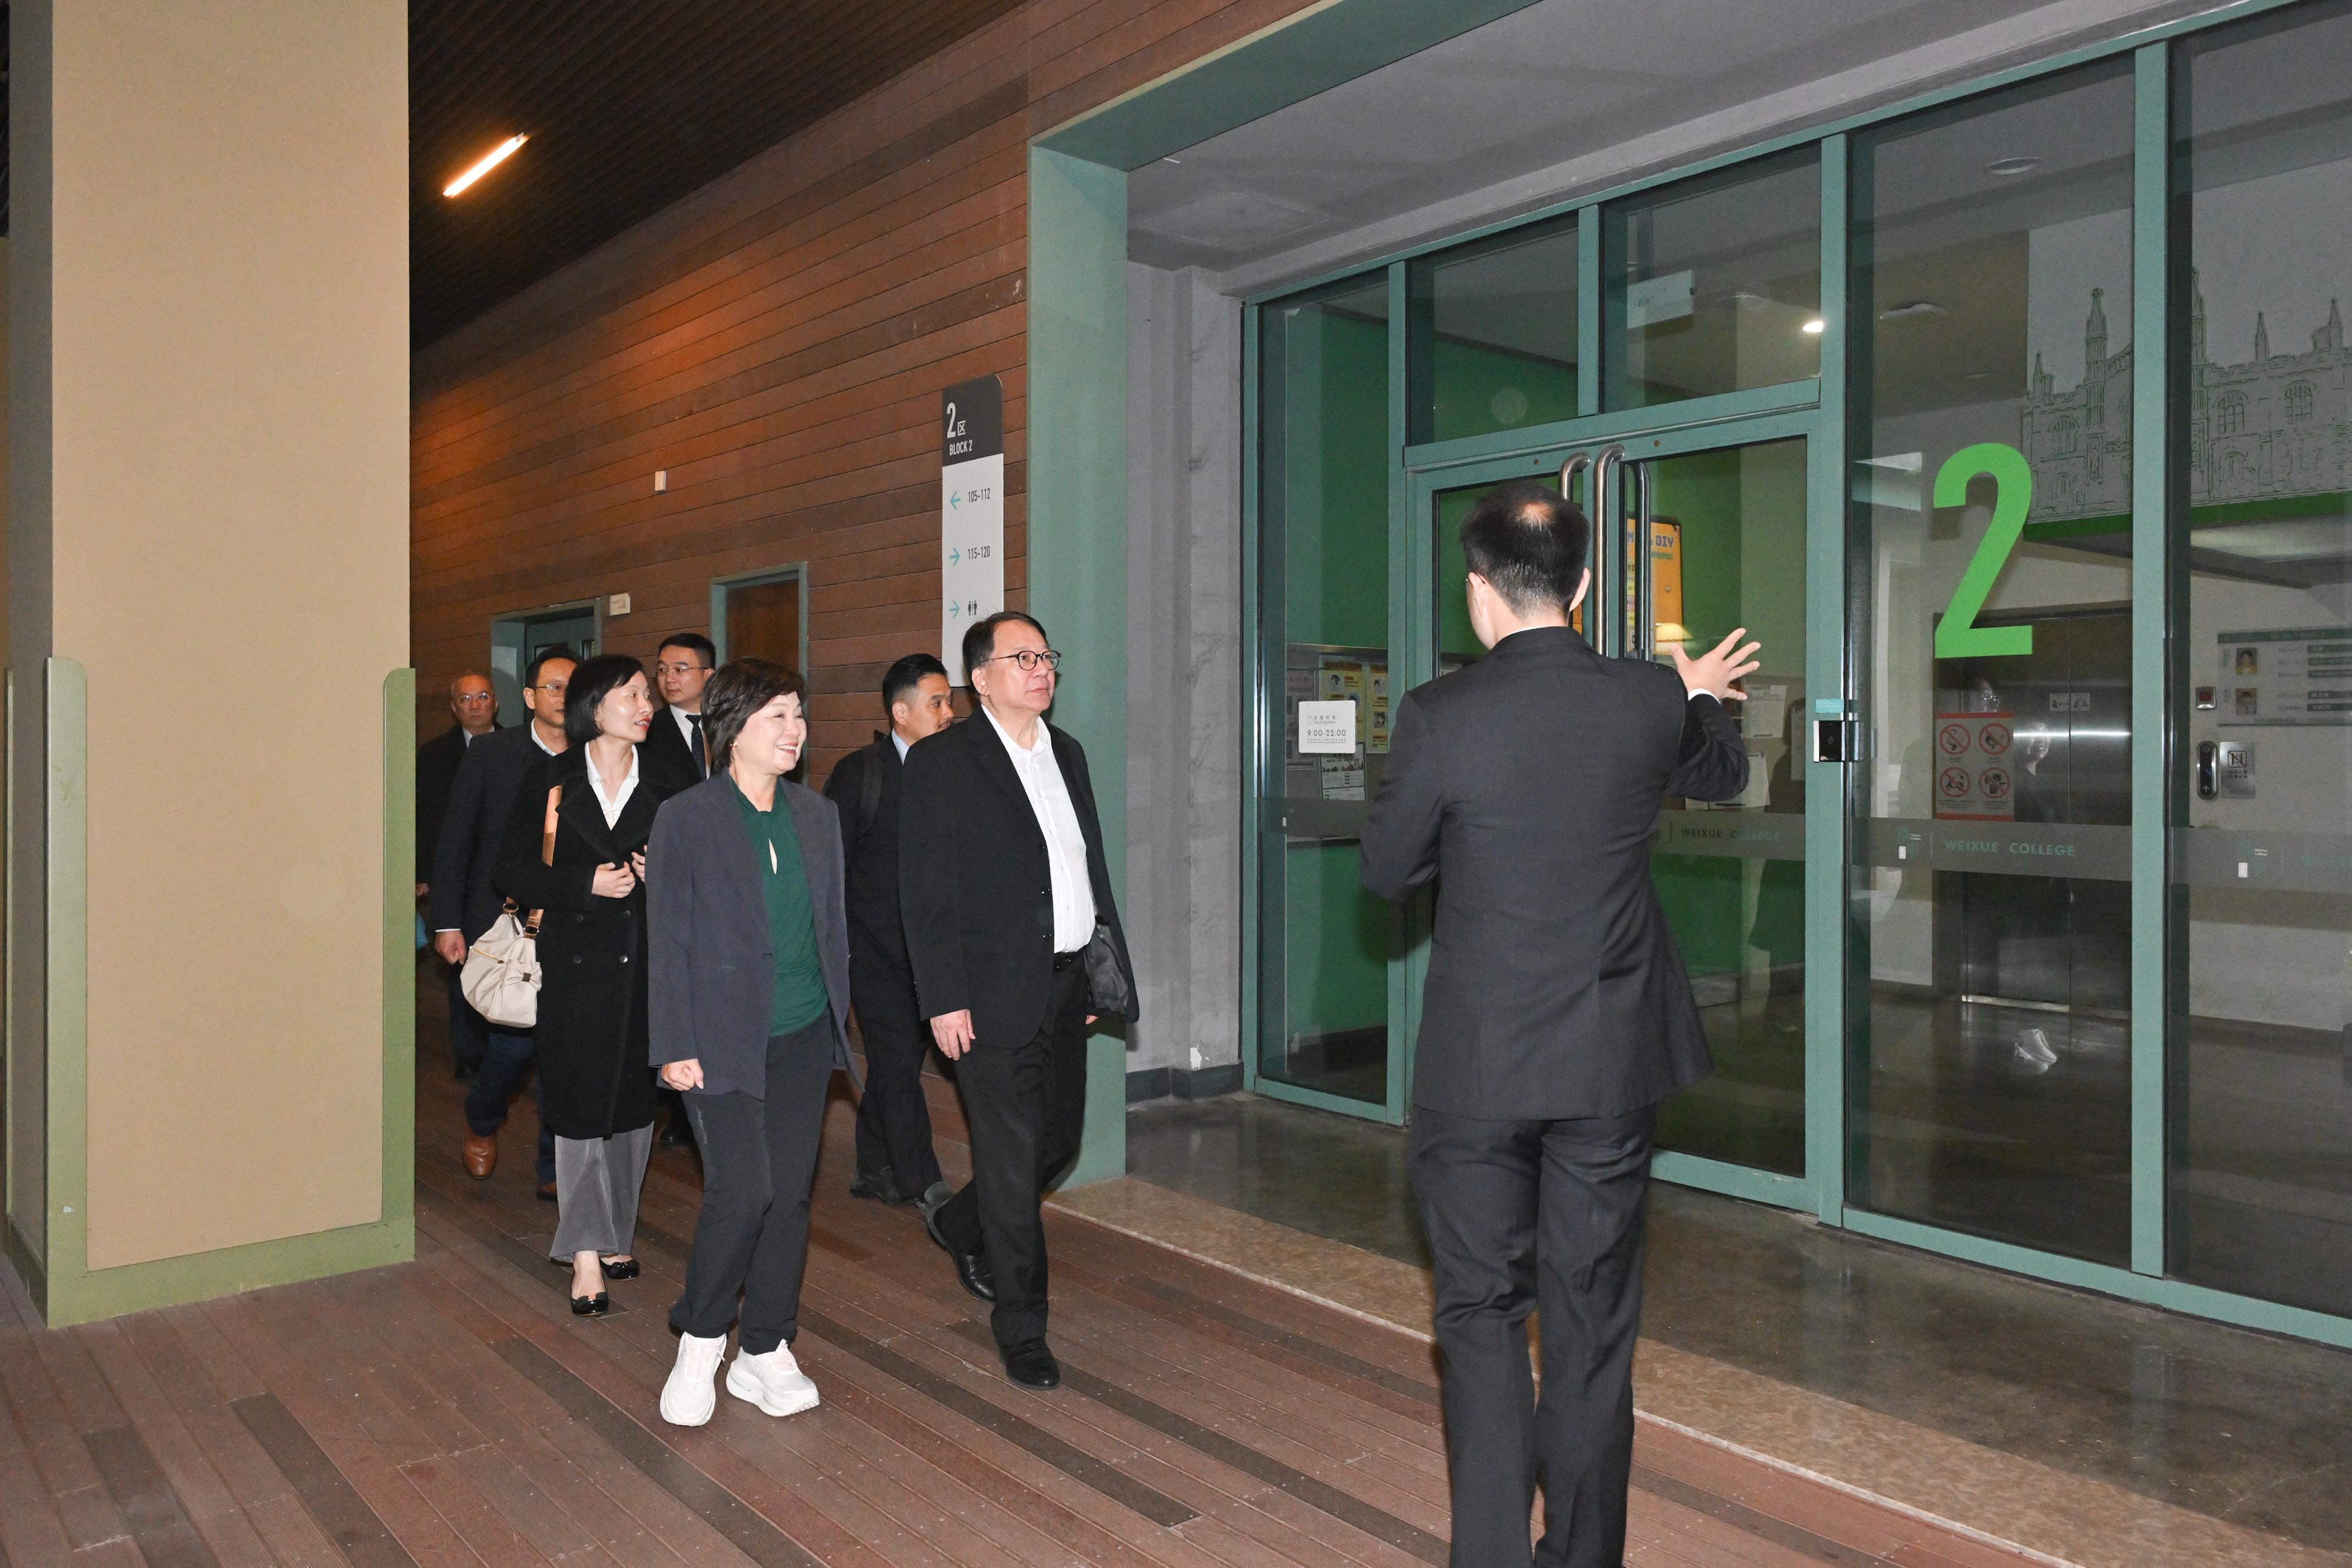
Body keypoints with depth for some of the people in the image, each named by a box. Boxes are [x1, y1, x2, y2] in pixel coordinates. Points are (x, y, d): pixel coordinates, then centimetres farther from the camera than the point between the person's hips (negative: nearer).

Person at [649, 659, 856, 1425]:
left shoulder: (817, 815, 9)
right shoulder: (686, 818, -5)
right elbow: (670, 941, -6)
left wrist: (840, 1017, 11)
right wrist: (675, 1046, -9)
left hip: (805, 1040, 5)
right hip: (724, 1039, -5)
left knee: (790, 1195, 6)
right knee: (742, 1189, -12)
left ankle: (766, 1352, 21)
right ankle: (700, 1341, 13)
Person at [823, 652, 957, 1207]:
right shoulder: (857, 773, -5)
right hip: (877, 952, -4)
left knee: (895, 1064, 14)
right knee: (898, 1066, -4)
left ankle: (875, 1173, 27)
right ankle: (925, 1189, 1)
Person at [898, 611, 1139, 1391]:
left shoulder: (1066, 752, 13)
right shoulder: (940, 763, -7)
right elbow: (924, 894, -10)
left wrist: (1102, 968, 12)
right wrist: (944, 999, -15)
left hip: (1067, 986, 7)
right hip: (996, 995, -7)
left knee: (1060, 1138, 16)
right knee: (1012, 1162, 0)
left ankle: (958, 1223, 43)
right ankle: (1021, 1330, 15)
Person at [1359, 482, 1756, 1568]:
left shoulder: (1438, 716, -15)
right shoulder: (1652, 703, -5)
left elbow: (1386, 870, -2)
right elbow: (1724, 776, 19)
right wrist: (1702, 697, 38)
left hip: (1478, 1067, -3)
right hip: (1612, 1065, 3)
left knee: (1480, 1313, 12)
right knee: (1592, 1324, 15)